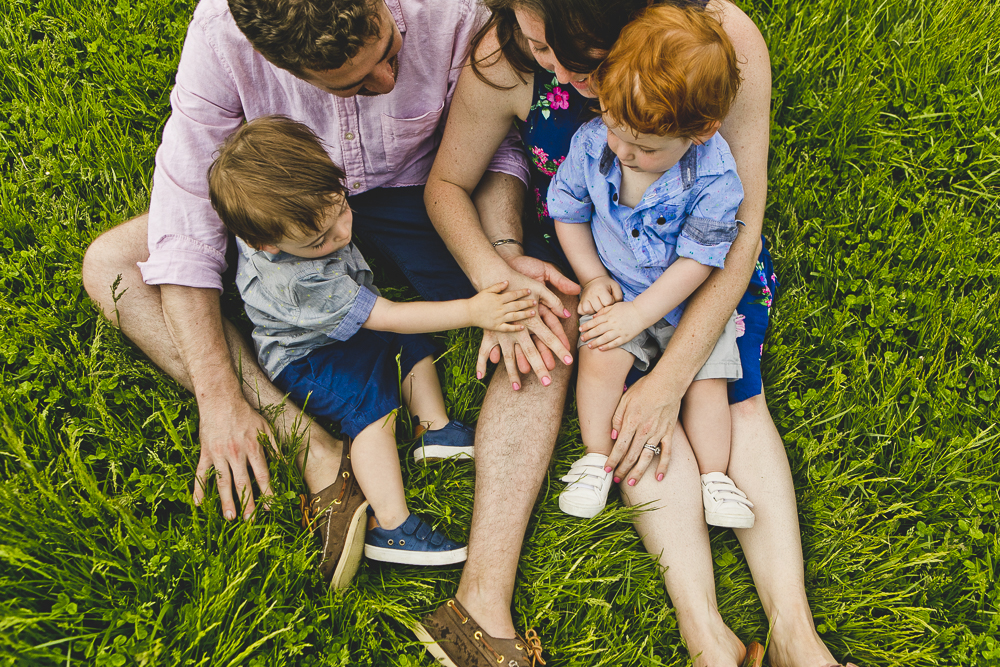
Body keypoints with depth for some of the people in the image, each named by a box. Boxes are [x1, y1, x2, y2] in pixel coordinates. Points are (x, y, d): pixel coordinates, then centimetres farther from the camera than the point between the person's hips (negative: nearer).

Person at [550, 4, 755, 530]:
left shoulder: (713, 177, -25)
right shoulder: (591, 143, -17)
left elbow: (696, 261, -19)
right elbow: (567, 213, -1)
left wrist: (639, 314, -21)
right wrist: (592, 278, -8)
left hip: (691, 298, -1)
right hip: (615, 288, 1)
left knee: (707, 379, -7)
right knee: (601, 359, -19)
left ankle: (714, 477, 12)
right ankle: (595, 459, 1)